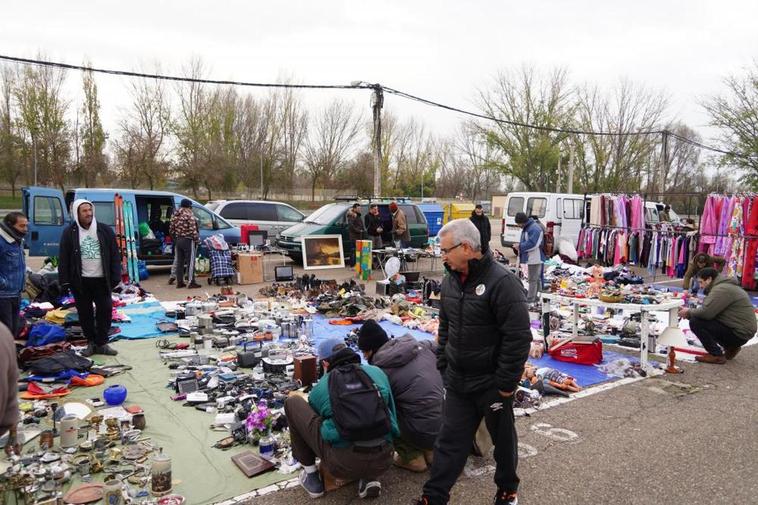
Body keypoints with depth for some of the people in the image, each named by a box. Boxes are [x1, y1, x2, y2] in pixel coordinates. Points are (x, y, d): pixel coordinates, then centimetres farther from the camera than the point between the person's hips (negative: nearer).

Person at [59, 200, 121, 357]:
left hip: (101, 279, 0)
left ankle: (101, 343, 13)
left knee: (105, 311, 1)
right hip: (80, 281, 0)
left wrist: (115, 277, -3)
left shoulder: (105, 230, 1)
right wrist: (65, 281, -5)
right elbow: (63, 259, 0)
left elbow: (115, 255, 2)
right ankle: (91, 342, 23)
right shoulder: (69, 233, -1)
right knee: (85, 313, 9)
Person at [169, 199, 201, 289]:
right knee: (190, 261, -3)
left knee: (179, 262, 11)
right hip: (188, 240, -7)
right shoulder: (189, 214, -11)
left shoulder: (174, 215, 11)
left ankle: (179, 282, 14)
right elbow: (193, 229, -16)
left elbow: (171, 229, 13)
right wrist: (196, 239, -7)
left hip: (177, 240, 7)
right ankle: (191, 282, -4)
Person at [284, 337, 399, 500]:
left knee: (292, 402, 14)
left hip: (342, 464, -3)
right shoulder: (378, 372, 14)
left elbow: (312, 416, 28)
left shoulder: (321, 386, 10)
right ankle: (370, 478, 17)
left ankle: (311, 474, 19)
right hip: (383, 462, 3)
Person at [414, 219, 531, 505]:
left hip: (492, 384, -5)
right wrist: (443, 366, 12)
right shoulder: (450, 281, 3)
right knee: (450, 441, 12)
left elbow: (518, 337, -21)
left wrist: (505, 383, -17)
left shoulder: (501, 282, -21)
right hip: (457, 382, 6)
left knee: (503, 439, 17)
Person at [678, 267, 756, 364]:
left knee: (695, 322, -17)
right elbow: (710, 311, 16)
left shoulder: (721, 289, -19)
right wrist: (689, 312, 7)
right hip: (739, 328, 10)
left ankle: (717, 355, -9)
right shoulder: (722, 286, 14)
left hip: (739, 333, -10)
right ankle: (731, 347, 17)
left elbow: (706, 312, -27)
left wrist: (689, 312, -9)